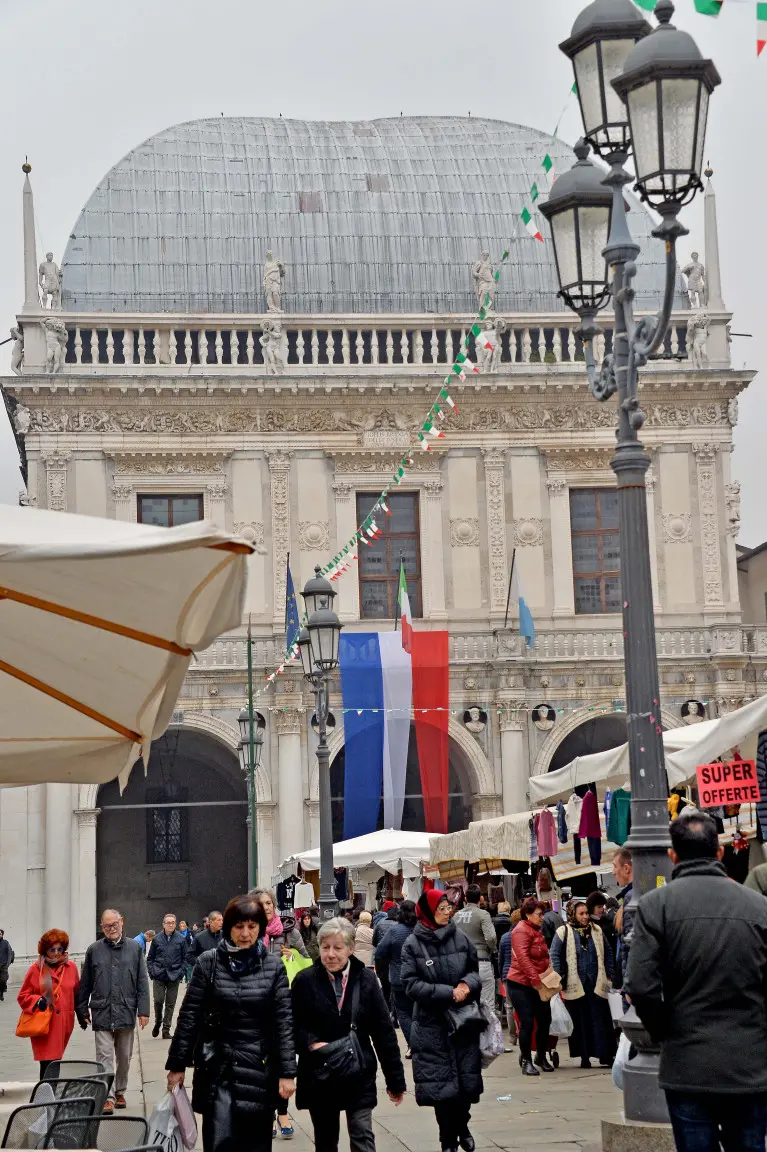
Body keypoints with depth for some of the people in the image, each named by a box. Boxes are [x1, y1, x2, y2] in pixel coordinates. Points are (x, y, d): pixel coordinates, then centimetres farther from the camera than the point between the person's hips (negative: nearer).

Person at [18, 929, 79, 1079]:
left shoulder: (71, 967, 9)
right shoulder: (36, 969, 0)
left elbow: (77, 993, 21)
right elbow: (23, 997, 4)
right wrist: (39, 1001, -13)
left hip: (64, 1022, 3)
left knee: (55, 1061, 3)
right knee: (48, 1063, -10)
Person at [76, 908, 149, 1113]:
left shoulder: (135, 948, 3)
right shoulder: (94, 950, 4)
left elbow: (142, 982, 4)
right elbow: (84, 985, 8)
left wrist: (143, 1010, -2)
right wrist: (83, 1011, 6)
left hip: (126, 1013, 1)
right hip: (102, 1013, -1)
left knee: (124, 1057, 12)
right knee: (105, 1056, -5)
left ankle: (120, 1092, 27)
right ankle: (108, 1097, -5)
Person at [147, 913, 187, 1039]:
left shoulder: (181, 939, 2)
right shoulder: (157, 939, 3)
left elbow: (185, 957, 7)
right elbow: (150, 957, 11)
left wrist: (181, 972, -2)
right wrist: (152, 971, -1)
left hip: (174, 977, 0)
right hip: (159, 976, 0)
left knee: (170, 1003, 4)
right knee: (158, 1000, -7)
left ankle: (166, 1029, 13)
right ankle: (158, 1022, 19)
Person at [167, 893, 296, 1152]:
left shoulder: (273, 966, -1)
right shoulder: (209, 962, -2)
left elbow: (284, 1021, -2)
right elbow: (189, 1016, 1)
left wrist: (287, 1072, -6)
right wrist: (177, 1065, 0)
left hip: (259, 1068, 0)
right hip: (217, 1067, 0)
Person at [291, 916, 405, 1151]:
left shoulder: (366, 979, -4)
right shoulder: (305, 981, -5)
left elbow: (383, 1031, -1)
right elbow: (294, 1026, 0)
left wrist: (395, 1079, 0)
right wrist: (312, 1042, -20)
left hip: (358, 1076, -1)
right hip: (319, 1076, 1)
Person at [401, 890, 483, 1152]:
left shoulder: (460, 938, 1)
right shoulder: (413, 944, -7)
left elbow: (475, 971, 10)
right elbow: (411, 984, -11)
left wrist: (468, 984, -14)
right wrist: (448, 993, -18)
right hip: (432, 1024, -2)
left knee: (467, 1079, 6)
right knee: (441, 1083, -1)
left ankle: (462, 1127, 34)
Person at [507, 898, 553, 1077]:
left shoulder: (537, 931, 16)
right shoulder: (521, 931, -12)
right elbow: (522, 958, -22)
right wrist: (536, 980, -26)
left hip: (538, 985, 8)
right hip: (521, 984, -8)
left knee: (545, 1020, 8)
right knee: (527, 1022, -7)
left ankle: (541, 1057, 24)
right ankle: (526, 1061, 3)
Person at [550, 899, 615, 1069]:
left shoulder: (596, 930, 9)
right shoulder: (563, 932, -1)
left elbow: (608, 952, 16)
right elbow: (555, 955, -2)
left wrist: (609, 975, 11)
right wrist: (561, 979, -7)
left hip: (596, 983, 2)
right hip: (575, 985, -2)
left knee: (600, 1020, -2)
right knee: (580, 1022, 4)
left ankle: (606, 1056, -1)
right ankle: (585, 1057, 11)